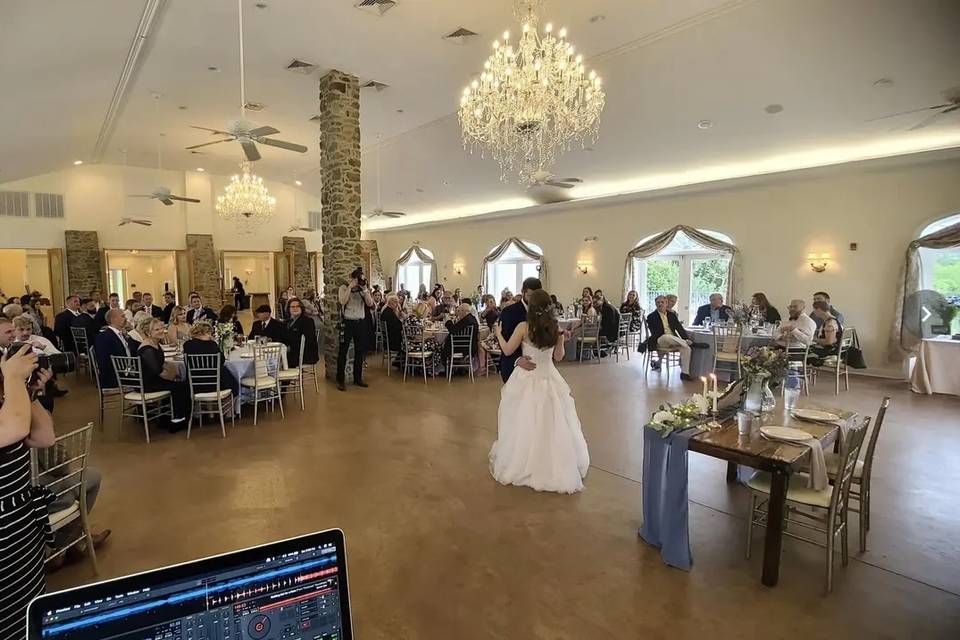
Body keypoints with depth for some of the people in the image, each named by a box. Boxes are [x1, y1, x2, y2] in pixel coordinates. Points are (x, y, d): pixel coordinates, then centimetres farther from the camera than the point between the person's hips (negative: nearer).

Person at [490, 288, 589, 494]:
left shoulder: (523, 327, -15)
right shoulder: (556, 329, -5)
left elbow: (507, 351, -4)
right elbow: (558, 357, 6)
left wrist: (498, 333, 12)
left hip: (526, 380, -3)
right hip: (549, 380, 3)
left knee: (525, 426, 11)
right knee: (551, 425, 13)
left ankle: (522, 466, 26)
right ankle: (555, 468, 24)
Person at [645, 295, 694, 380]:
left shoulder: (672, 315, 17)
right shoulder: (651, 317, 4)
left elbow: (680, 328, 10)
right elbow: (654, 333, -7)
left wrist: (686, 339, -10)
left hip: (673, 340, 4)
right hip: (660, 340, -4)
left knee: (686, 348, -24)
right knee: (667, 336, -39)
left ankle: (684, 373, -18)